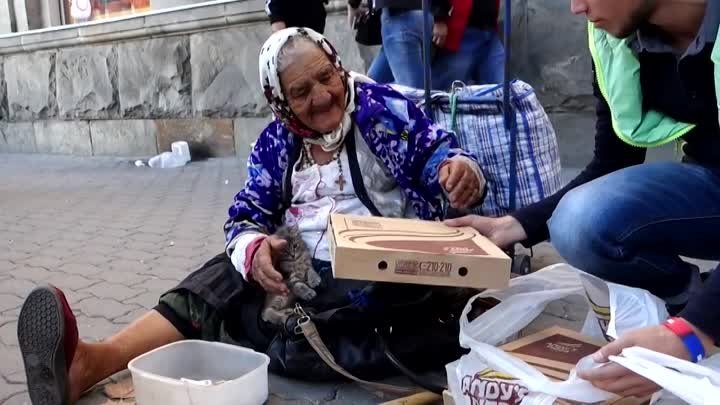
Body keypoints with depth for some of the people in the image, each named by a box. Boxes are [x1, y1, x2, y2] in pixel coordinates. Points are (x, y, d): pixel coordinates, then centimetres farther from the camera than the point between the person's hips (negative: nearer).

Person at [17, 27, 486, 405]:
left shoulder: (384, 108, -2)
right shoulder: (277, 141, 8)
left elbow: (436, 152, 0)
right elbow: (246, 216, 3)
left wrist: (459, 167, -28)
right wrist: (254, 249, -23)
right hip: (299, 270, 4)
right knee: (219, 283, -19)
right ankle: (92, 361, -33)